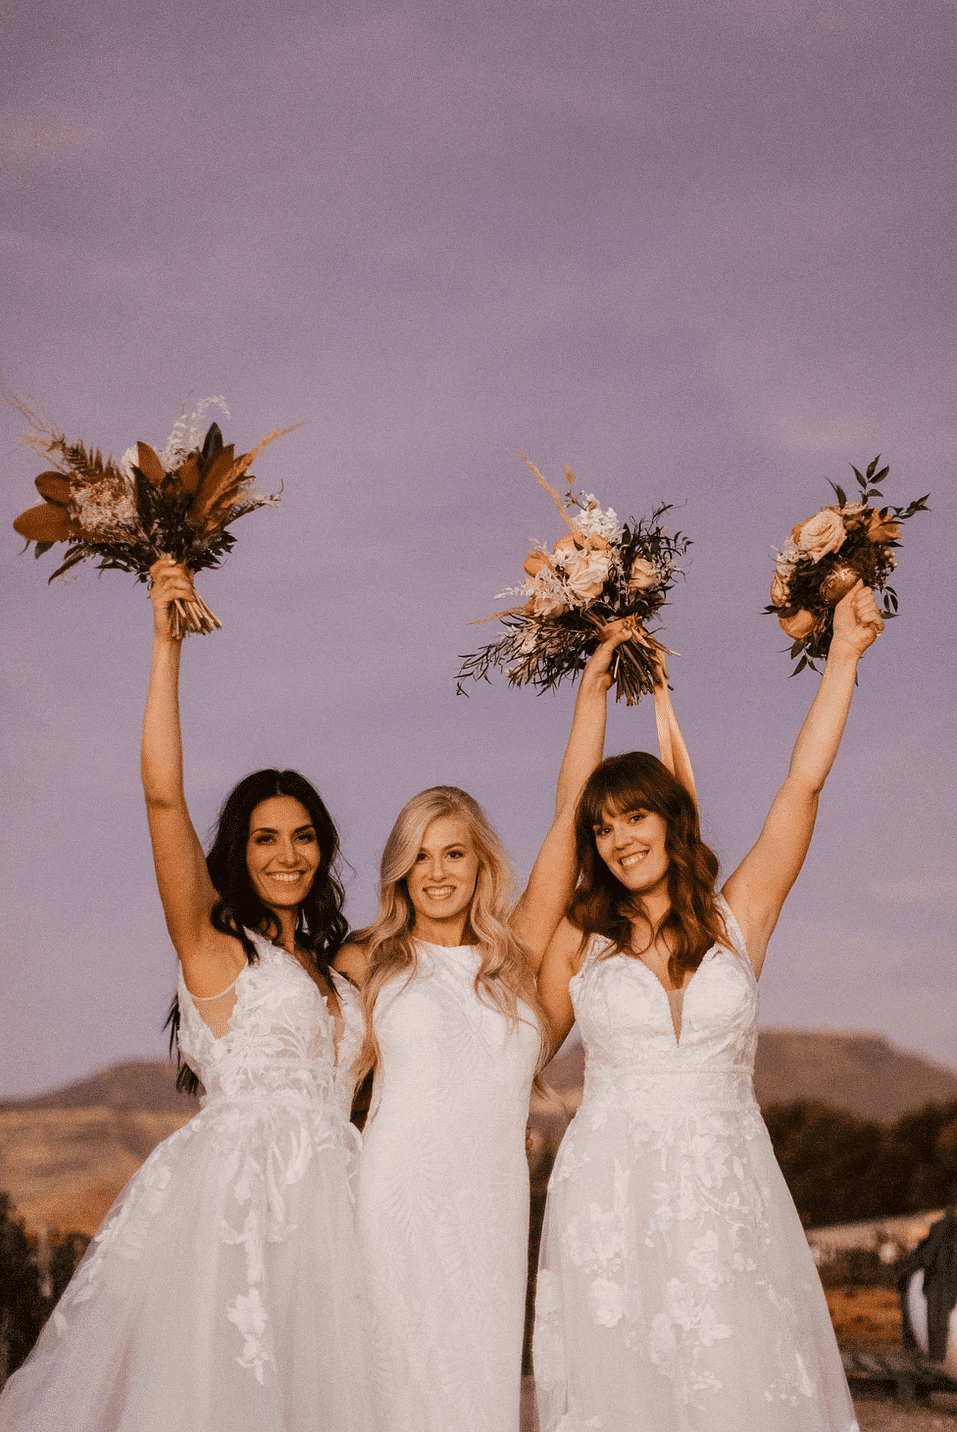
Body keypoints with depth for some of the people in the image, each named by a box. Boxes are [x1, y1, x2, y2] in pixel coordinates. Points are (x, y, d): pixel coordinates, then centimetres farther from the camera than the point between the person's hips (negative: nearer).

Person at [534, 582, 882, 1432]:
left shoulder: (737, 918, 6)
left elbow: (803, 786, 0)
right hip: (609, 1194, 0)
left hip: (727, 1193, 0)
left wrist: (844, 655, -1)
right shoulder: (579, 940, 7)